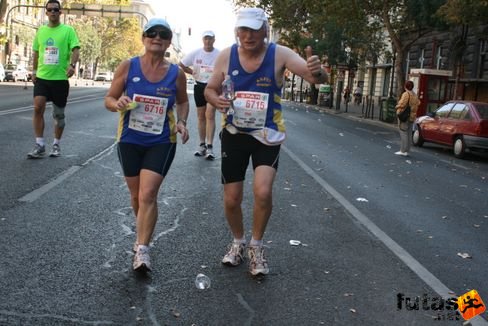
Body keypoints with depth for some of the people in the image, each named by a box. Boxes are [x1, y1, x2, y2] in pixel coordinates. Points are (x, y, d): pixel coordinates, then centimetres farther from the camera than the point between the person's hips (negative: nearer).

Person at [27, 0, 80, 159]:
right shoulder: (41, 30, 10)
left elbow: (75, 50, -10)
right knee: (38, 108, -12)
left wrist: (72, 65, -28)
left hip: (60, 78, -2)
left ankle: (56, 145, 23)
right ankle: (39, 146, -6)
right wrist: (34, 71, 11)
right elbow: (36, 52, 18)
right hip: (42, 77, 3)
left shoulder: (68, 30, -2)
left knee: (59, 114, 7)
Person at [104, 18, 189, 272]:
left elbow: (182, 101, 14)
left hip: (161, 142, -1)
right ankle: (143, 234, 41)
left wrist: (181, 121, -5)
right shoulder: (128, 66, -6)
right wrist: (118, 104, -23)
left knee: (148, 195, -13)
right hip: (129, 140, 2)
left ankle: (142, 250, -7)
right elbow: (109, 99, 0)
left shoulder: (176, 73, -4)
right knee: (136, 195, 15)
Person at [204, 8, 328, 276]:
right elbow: (210, 89, 5)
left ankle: (256, 246, 6)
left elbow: (314, 76, -25)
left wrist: (317, 72, -50)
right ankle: (238, 242, 35)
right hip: (233, 133, 2)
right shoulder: (226, 56, -7)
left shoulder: (280, 54, -14)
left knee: (263, 192, -21)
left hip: (267, 135, -2)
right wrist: (216, 100, -19)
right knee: (231, 199, 5)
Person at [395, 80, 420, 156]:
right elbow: (418, 103, 14)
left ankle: (403, 151, -10)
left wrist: (397, 107, -4)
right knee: (408, 134, 10)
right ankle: (407, 151, 13)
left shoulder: (406, 94, -13)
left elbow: (402, 104, -21)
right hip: (411, 116, 8)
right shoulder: (414, 95, 13)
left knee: (403, 133, -8)